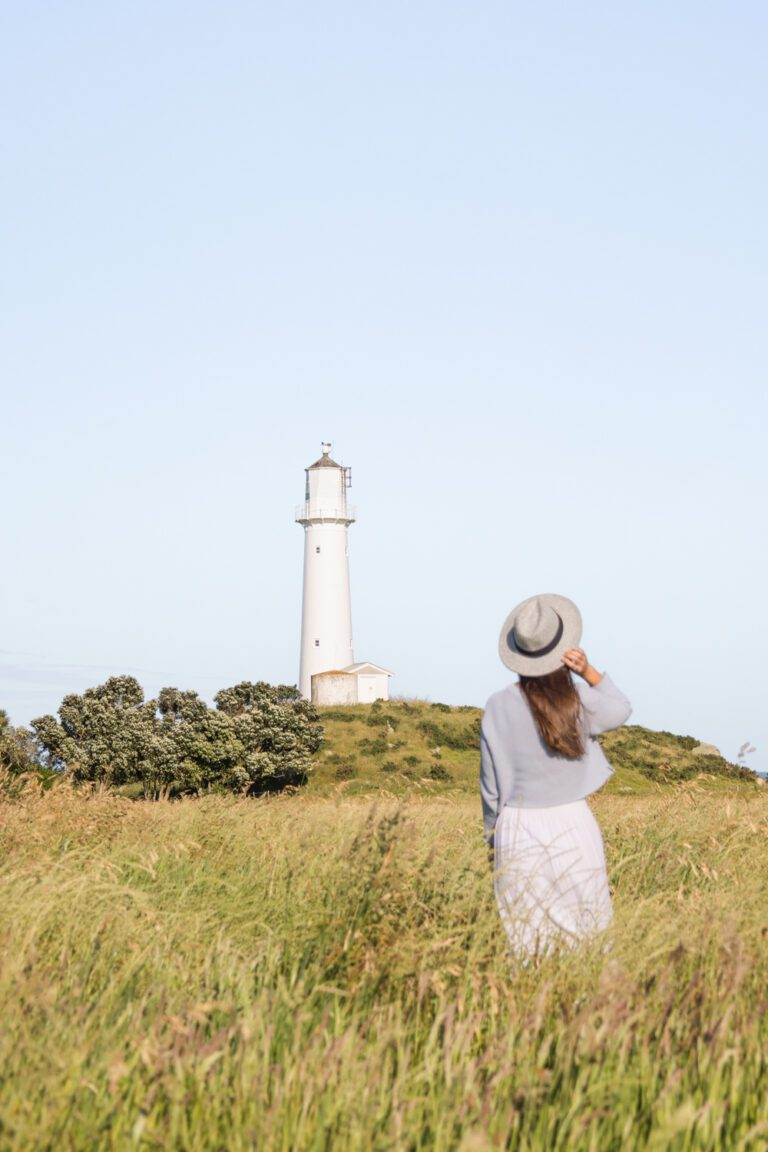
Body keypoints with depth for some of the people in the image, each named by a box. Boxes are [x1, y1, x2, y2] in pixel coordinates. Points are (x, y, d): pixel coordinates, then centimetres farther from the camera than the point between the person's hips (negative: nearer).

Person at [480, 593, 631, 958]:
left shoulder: (497, 708, -9)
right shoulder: (580, 701, -9)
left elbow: (491, 785, -1)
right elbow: (621, 711, 16)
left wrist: (491, 837, 15)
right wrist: (589, 672, -1)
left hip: (518, 829, 0)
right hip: (572, 825, 0)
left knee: (526, 938, 6)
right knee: (586, 934, 8)